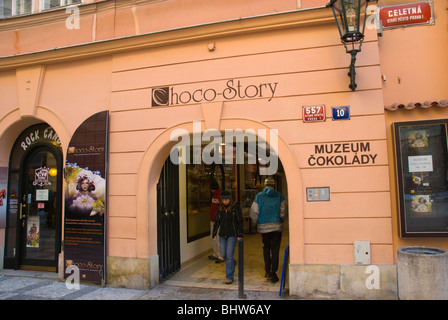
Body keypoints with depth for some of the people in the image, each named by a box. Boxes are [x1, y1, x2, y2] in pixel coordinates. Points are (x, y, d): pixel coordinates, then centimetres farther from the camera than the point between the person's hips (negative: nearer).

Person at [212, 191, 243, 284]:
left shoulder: (235, 207, -8)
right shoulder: (220, 208, 4)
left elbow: (240, 222, -6)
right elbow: (217, 221, 11)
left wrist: (240, 235, -11)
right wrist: (214, 233, 7)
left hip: (232, 235, -5)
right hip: (222, 235, 5)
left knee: (229, 255, -8)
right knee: (223, 254, 11)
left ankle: (229, 277, 1)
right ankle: (233, 263, 42)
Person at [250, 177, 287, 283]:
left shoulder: (259, 196, 1)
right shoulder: (279, 196, 1)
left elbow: (254, 212, -4)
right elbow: (283, 212, -5)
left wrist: (256, 223, 11)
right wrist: (281, 220, 12)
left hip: (263, 227, 1)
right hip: (276, 226, -1)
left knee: (266, 248, 17)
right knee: (275, 249, 4)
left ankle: (267, 271, 18)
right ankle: (273, 273, 2)